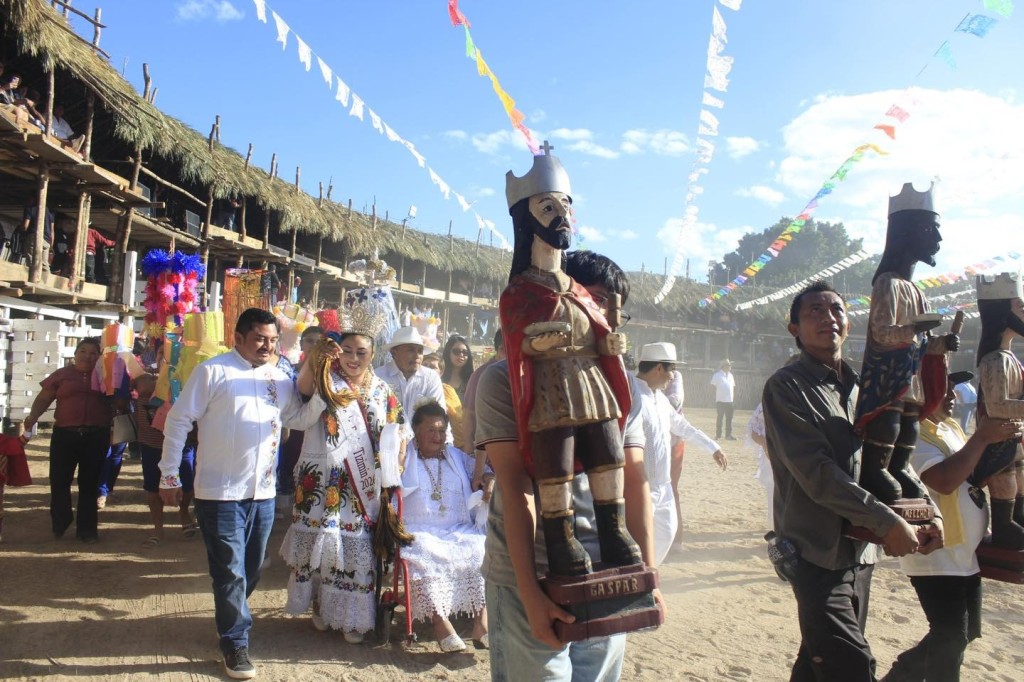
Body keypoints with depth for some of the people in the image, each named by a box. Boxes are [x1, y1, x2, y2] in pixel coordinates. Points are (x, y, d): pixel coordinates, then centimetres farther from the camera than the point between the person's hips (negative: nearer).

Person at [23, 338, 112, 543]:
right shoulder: (62, 374, 6)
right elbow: (44, 398, 4)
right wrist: (33, 416, -12)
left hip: (96, 437, 1)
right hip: (65, 434, 0)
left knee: (89, 482, 6)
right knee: (59, 480, 0)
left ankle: (87, 528, 15)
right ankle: (60, 523, 22)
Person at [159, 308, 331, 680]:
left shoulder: (279, 378, 7)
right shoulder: (212, 371, -9)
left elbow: (299, 416, 15)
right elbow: (178, 422, -6)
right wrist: (169, 476, -6)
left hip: (263, 491, 6)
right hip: (221, 492, -5)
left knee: (251, 570, 18)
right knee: (230, 571, 3)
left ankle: (230, 618, 41)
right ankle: (235, 643, 17)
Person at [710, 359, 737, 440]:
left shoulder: (730, 375, 14)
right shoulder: (717, 375, -6)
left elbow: (733, 386, 21)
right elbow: (713, 386, -5)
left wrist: (734, 395, 12)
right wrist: (715, 397, -8)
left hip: (729, 400, 6)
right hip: (720, 400, -6)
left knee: (729, 418, 7)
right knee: (719, 418, 0)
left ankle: (728, 435, 12)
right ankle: (718, 435, 7)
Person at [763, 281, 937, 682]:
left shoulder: (860, 387, 12)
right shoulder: (786, 387, -11)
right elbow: (817, 472, -19)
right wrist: (888, 522, -19)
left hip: (860, 550, 7)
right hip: (818, 554, -7)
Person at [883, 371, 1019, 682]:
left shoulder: (951, 427, 12)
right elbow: (944, 480, -29)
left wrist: (1003, 441, 1)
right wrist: (981, 438, -23)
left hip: (966, 554, 9)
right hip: (935, 556, -9)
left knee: (963, 633, 17)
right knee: (951, 637, -4)